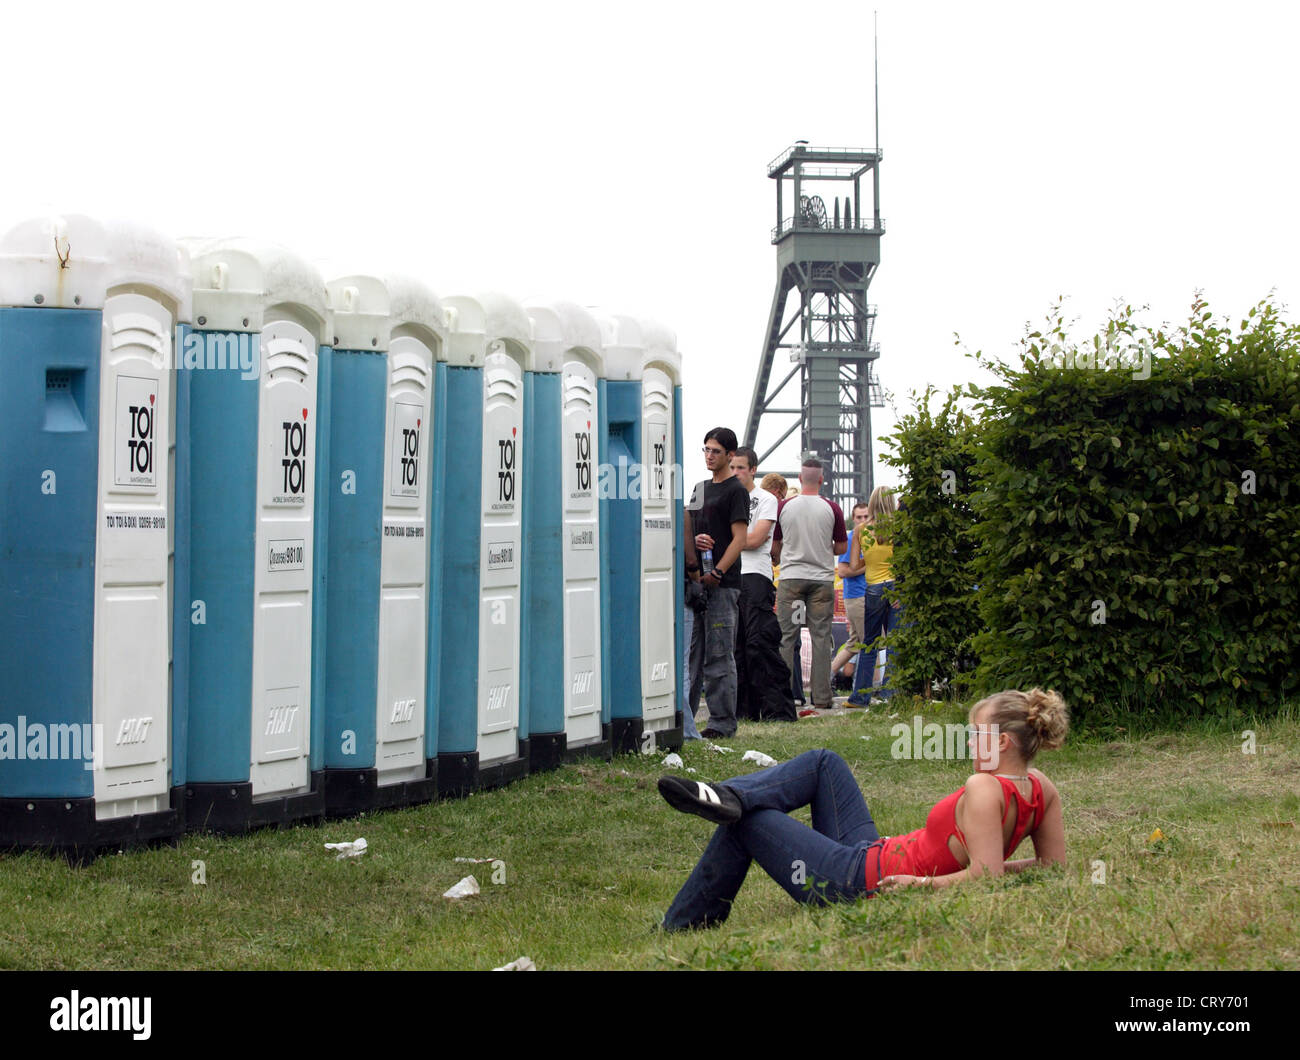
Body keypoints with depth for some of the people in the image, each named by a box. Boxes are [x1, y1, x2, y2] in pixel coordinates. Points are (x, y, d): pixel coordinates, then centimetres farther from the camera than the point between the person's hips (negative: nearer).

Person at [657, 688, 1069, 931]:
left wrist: (920, 882, -26)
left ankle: (680, 929, 15)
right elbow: (1055, 864, 4)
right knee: (823, 763, 18)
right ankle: (729, 796, 1)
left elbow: (986, 875, -36)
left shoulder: (985, 789, -28)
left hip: (858, 881, -10)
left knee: (742, 824, 4)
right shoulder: (1039, 786, -3)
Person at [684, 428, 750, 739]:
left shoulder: (735, 491, -4)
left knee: (719, 655, -6)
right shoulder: (700, 488, 20)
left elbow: (739, 538, -11)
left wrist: (716, 573, -18)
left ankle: (723, 723, -3)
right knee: (691, 652, 10)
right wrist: (695, 540, -1)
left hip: (723, 584, -8)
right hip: (696, 582, 8)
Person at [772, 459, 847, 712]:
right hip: (822, 577, 0)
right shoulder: (831, 508, -3)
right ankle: (821, 697, 1)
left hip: (791, 577, 0)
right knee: (821, 637, 3)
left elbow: (774, 546, 7)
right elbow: (841, 547, 3)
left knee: (786, 636, 4)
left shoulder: (784, 507, -1)